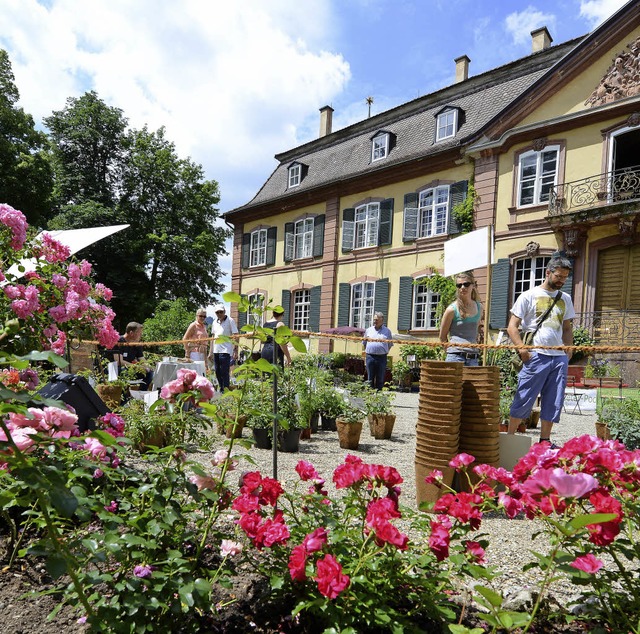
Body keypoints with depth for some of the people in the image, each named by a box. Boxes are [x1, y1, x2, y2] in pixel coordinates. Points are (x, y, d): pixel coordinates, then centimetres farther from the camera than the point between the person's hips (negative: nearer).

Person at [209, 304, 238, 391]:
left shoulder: (230, 321, -3)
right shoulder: (215, 322, 15)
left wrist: (236, 351, -13)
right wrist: (210, 352, 17)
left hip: (226, 351, -6)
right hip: (216, 351, 6)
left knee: (224, 373, -7)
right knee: (217, 372, 10)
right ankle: (221, 390, 22)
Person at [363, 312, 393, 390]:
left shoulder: (387, 331, 7)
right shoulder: (368, 330, 11)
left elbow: (390, 345, 13)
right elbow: (364, 343, 19)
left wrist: (384, 352, 5)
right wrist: (367, 351, 10)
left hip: (382, 357, -1)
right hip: (370, 357, 1)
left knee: (380, 379, 3)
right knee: (370, 378, 5)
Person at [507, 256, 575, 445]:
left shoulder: (565, 299, 17)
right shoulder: (529, 296, 2)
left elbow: (567, 328, 24)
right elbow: (512, 327, -1)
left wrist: (568, 351, 8)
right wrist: (523, 350, -14)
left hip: (559, 358, 5)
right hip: (536, 356, -5)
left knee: (554, 403, 7)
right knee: (524, 400, -3)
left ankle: (544, 440, 17)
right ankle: (509, 437, 6)